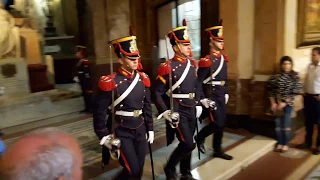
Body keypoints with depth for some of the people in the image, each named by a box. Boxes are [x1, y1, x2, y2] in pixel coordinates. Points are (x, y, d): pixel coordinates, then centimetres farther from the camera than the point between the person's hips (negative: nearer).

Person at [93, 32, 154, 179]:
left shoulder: (143, 79, 1)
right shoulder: (110, 82, -16)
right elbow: (99, 111, -11)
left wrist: (150, 128, 11)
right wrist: (103, 135, -9)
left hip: (140, 130, 6)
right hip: (122, 132, -5)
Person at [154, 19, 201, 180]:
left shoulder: (192, 64, 7)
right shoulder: (168, 68, -16)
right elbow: (158, 93, -14)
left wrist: (198, 104, 15)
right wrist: (166, 113, -19)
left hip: (191, 110, 7)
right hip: (177, 112, -7)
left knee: (187, 144, 16)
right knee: (187, 144, -8)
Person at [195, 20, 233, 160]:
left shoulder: (223, 58, 10)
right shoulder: (206, 61, -15)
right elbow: (199, 82, -16)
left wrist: (226, 93, 17)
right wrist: (203, 99, -18)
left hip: (221, 96, 8)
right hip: (211, 96, -8)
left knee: (221, 123, 11)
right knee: (217, 123, -8)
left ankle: (217, 150, 25)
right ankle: (200, 138, 18)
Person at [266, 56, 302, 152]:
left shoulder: (295, 77, -3)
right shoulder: (276, 76, 2)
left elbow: (295, 92, -8)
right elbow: (270, 90, 1)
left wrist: (284, 103, -14)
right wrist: (273, 103, -6)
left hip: (288, 104, -2)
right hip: (276, 104, 2)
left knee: (286, 124, 3)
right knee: (278, 124, 8)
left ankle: (285, 144, 19)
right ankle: (280, 143, 22)